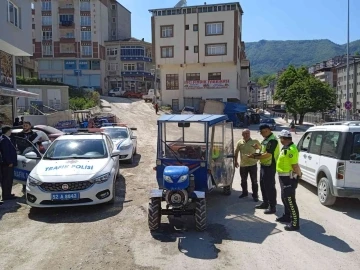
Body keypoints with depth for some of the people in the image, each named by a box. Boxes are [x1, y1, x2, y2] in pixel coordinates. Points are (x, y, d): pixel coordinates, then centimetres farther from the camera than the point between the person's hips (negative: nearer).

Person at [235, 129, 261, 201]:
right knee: (243, 180, 17)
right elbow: (236, 152, 10)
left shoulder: (255, 141, -6)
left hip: (253, 164, -3)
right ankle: (244, 192, 35)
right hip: (243, 165, 3)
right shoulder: (239, 142, 1)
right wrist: (236, 161, 11)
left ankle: (255, 195, 12)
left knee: (254, 181, 2)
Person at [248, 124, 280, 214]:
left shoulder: (272, 140, -20)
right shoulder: (266, 139, 12)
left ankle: (272, 207, 5)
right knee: (263, 185, 18)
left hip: (269, 166, -10)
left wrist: (255, 157, -22)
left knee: (270, 186, -4)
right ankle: (265, 203, 31)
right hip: (264, 165, 10)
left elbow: (268, 154, -26)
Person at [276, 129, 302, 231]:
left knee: (290, 201, -5)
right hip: (284, 178, 11)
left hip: (289, 178, -11)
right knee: (285, 198, 23)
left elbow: (295, 165, -24)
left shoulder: (291, 150, -24)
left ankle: (295, 224, 1)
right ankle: (287, 216, 39)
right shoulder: (286, 148, 10)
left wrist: (299, 175, -10)